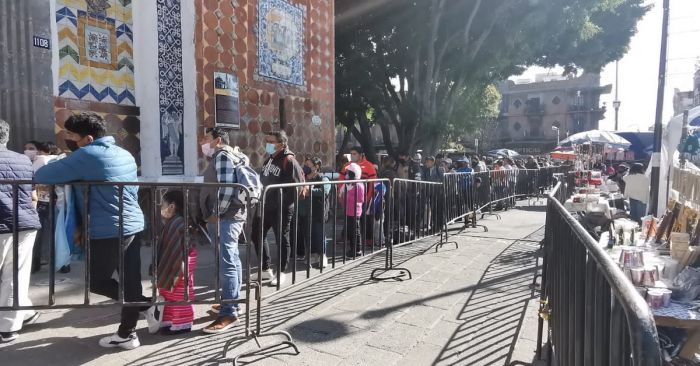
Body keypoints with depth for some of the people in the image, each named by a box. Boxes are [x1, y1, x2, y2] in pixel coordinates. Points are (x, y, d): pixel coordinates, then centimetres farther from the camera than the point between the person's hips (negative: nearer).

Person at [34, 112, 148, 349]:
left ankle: (147, 304, 3)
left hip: (108, 230, -8)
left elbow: (42, 176, -11)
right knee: (130, 281, 10)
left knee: (96, 282, 8)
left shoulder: (86, 155, -11)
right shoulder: (125, 154, 13)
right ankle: (127, 334, 18)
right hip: (134, 225, 8)